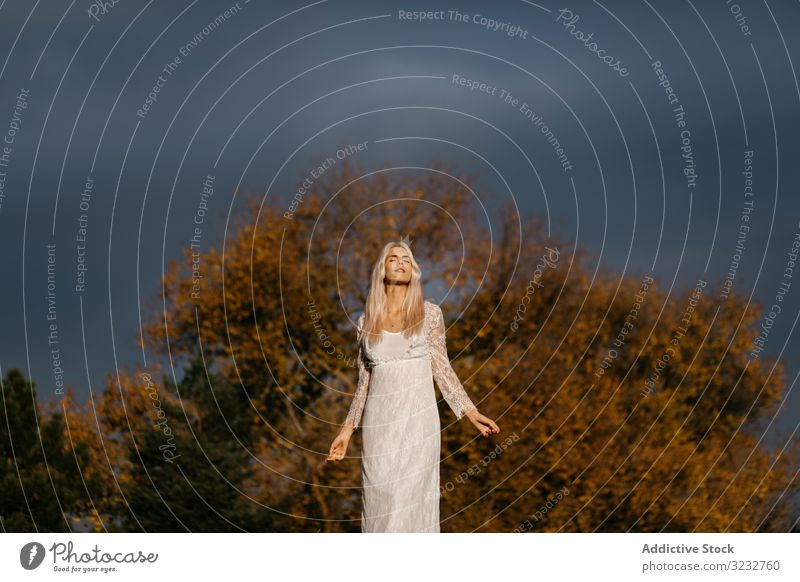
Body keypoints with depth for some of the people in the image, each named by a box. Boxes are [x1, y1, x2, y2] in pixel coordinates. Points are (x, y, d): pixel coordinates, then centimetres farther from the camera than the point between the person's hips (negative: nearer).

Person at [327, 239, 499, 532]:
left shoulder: (429, 313, 3)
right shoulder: (367, 320, 9)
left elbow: (442, 369, 6)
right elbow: (364, 380, 14)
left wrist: (471, 412, 0)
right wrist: (347, 429, 13)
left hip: (417, 419, -2)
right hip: (379, 422, 2)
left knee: (412, 499, -5)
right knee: (380, 500, 0)